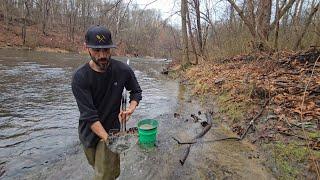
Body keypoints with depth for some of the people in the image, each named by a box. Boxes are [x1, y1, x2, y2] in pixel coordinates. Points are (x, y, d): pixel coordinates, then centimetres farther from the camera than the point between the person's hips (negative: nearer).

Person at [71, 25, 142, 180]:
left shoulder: (123, 71, -16)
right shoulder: (80, 78, -20)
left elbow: (136, 92, 2)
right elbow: (89, 114, -23)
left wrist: (131, 109, -17)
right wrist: (107, 139, -33)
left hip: (111, 128, -1)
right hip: (89, 131, 2)